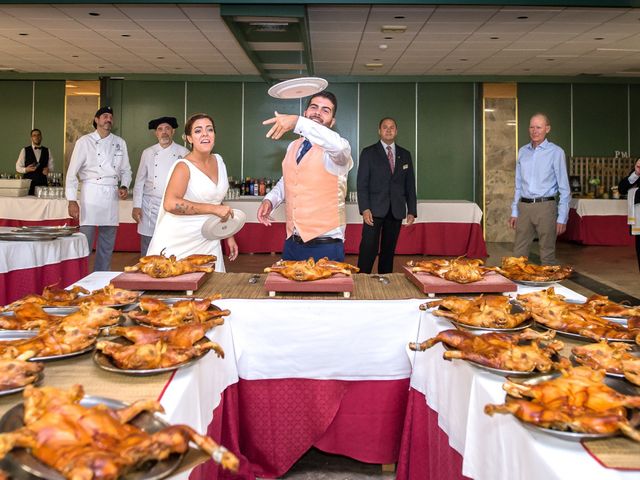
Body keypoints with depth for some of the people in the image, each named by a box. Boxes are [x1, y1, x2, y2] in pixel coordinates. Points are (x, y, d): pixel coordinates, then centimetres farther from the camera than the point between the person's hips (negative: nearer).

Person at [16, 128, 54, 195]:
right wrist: (26, 169, -13)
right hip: (28, 183, -2)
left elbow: (51, 166, 16)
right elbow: (18, 167, 7)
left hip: (42, 183, 2)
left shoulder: (47, 151, 11)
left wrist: (48, 170, -6)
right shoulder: (25, 151, 5)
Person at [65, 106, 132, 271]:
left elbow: (126, 170, 20)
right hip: (91, 193, -4)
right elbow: (72, 172, -1)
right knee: (85, 240, -8)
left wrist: (124, 186, -1)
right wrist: (72, 201, -8)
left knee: (108, 243, 9)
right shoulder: (84, 141, 1)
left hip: (111, 196, 4)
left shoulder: (120, 143, 12)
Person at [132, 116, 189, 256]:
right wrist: (136, 206, 4)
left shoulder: (183, 153, 1)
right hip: (150, 207, 2)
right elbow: (140, 181, 10)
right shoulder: (147, 153, 7)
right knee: (147, 254, 5)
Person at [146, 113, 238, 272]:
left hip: (209, 243, 6)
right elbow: (170, 204, -29)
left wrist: (229, 236, 18)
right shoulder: (184, 166, -13)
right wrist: (214, 209, -29)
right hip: (180, 245, -6)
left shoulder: (218, 161, 8)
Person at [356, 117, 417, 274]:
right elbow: (362, 183, -2)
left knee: (389, 249, 6)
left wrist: (412, 211, 6)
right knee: (368, 249, -9)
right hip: (375, 209, -3)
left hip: (396, 211, 3)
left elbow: (410, 184, 12)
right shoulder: (368, 153, 4)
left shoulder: (405, 155, 13)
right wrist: (365, 209, -12)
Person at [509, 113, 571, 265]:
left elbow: (564, 188, -3)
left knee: (547, 256, 3)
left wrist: (562, 218, -8)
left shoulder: (556, 152, -2)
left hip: (545, 207, -4)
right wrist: (514, 212, 12)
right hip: (524, 207, 4)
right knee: (518, 254, 6)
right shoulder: (522, 152, 11)